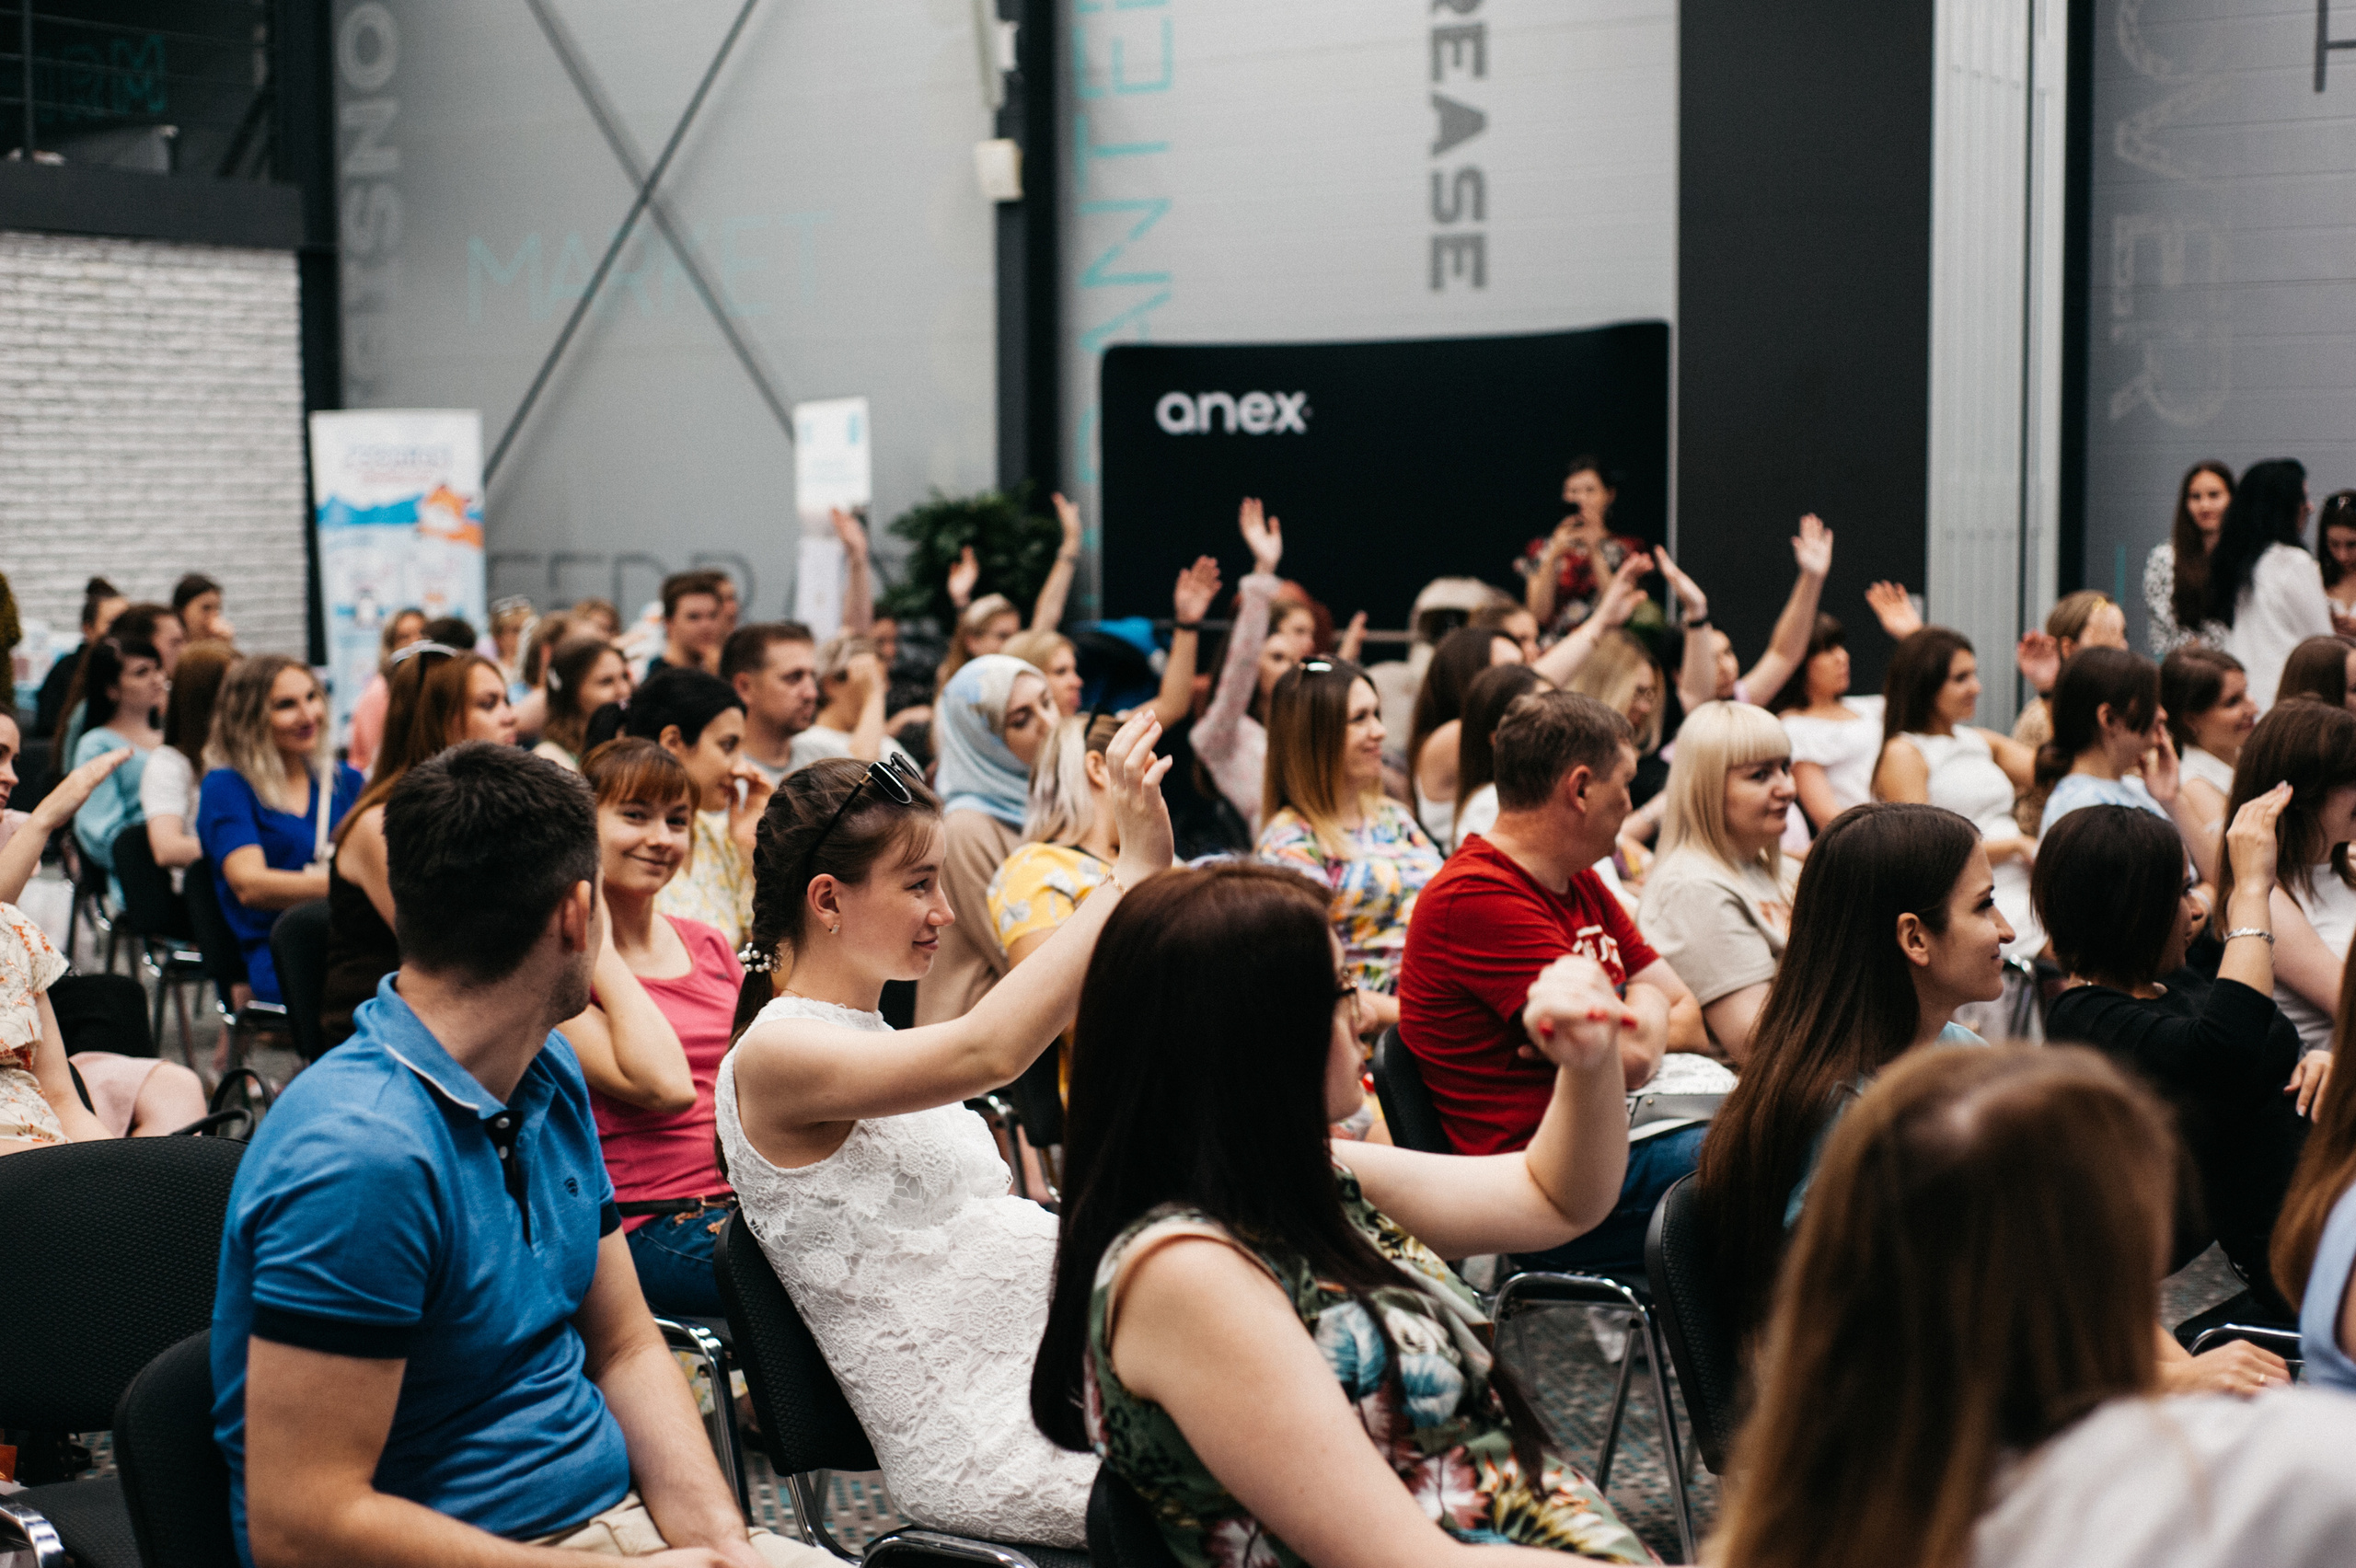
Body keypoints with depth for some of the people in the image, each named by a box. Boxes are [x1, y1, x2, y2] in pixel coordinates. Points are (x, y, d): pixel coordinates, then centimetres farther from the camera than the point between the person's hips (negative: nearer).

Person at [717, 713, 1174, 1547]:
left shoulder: (870, 1034, 19)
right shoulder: (774, 1056, -10)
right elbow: (985, 1052, -28)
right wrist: (1137, 870, -29)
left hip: (1058, 1368, 9)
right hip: (985, 1445, -9)